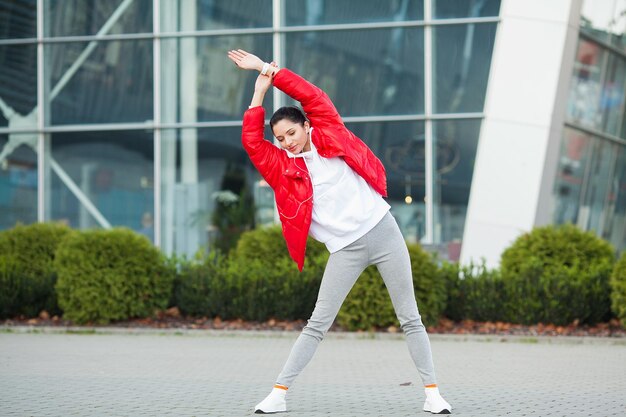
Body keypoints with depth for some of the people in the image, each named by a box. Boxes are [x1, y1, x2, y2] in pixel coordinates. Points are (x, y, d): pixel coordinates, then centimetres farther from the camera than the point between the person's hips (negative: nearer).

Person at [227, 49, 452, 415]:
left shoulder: (329, 136, 3)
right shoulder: (282, 166, 4)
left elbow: (312, 96, -4)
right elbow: (252, 141, -8)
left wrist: (269, 69, -3)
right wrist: (260, 91, -5)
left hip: (382, 230, 0)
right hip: (345, 250, 0)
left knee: (410, 318, 3)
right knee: (317, 324, -2)